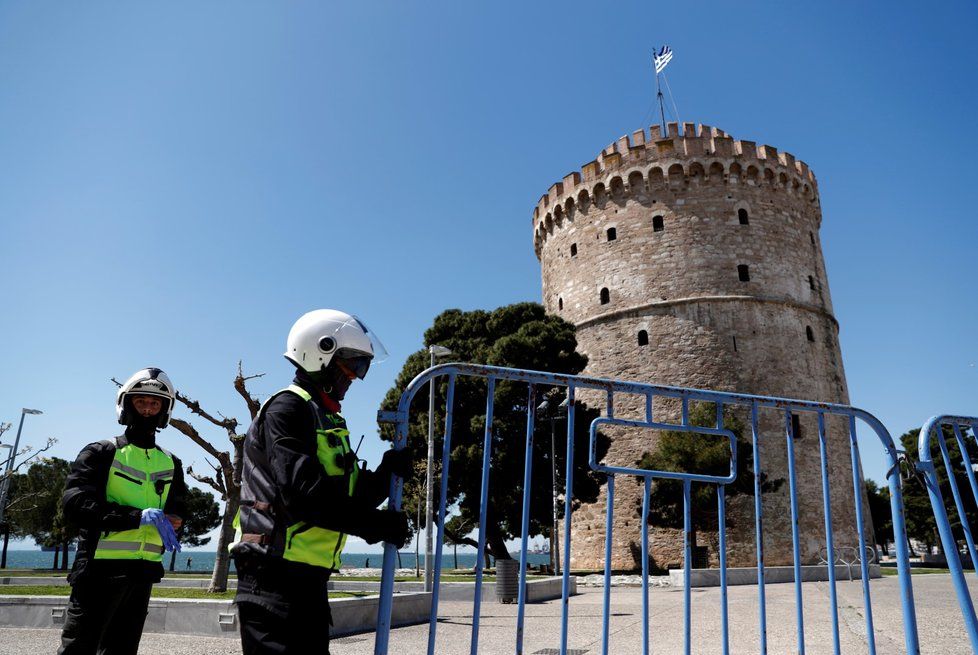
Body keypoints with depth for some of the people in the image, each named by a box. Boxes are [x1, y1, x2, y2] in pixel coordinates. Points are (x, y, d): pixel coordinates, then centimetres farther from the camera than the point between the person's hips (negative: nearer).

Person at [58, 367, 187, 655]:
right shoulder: (101, 453, -1)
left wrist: (171, 521, -8)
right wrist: (139, 516, -24)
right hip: (101, 568, -5)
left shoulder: (171, 465, 13)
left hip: (144, 572, 5)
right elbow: (75, 503, -15)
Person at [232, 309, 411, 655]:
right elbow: (304, 493, -24)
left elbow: (349, 497, 16)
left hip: (308, 577, 10)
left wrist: (385, 474, -3)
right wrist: (378, 524, -18)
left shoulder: (327, 419, 19)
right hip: (276, 575, -10)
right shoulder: (287, 408, -11)